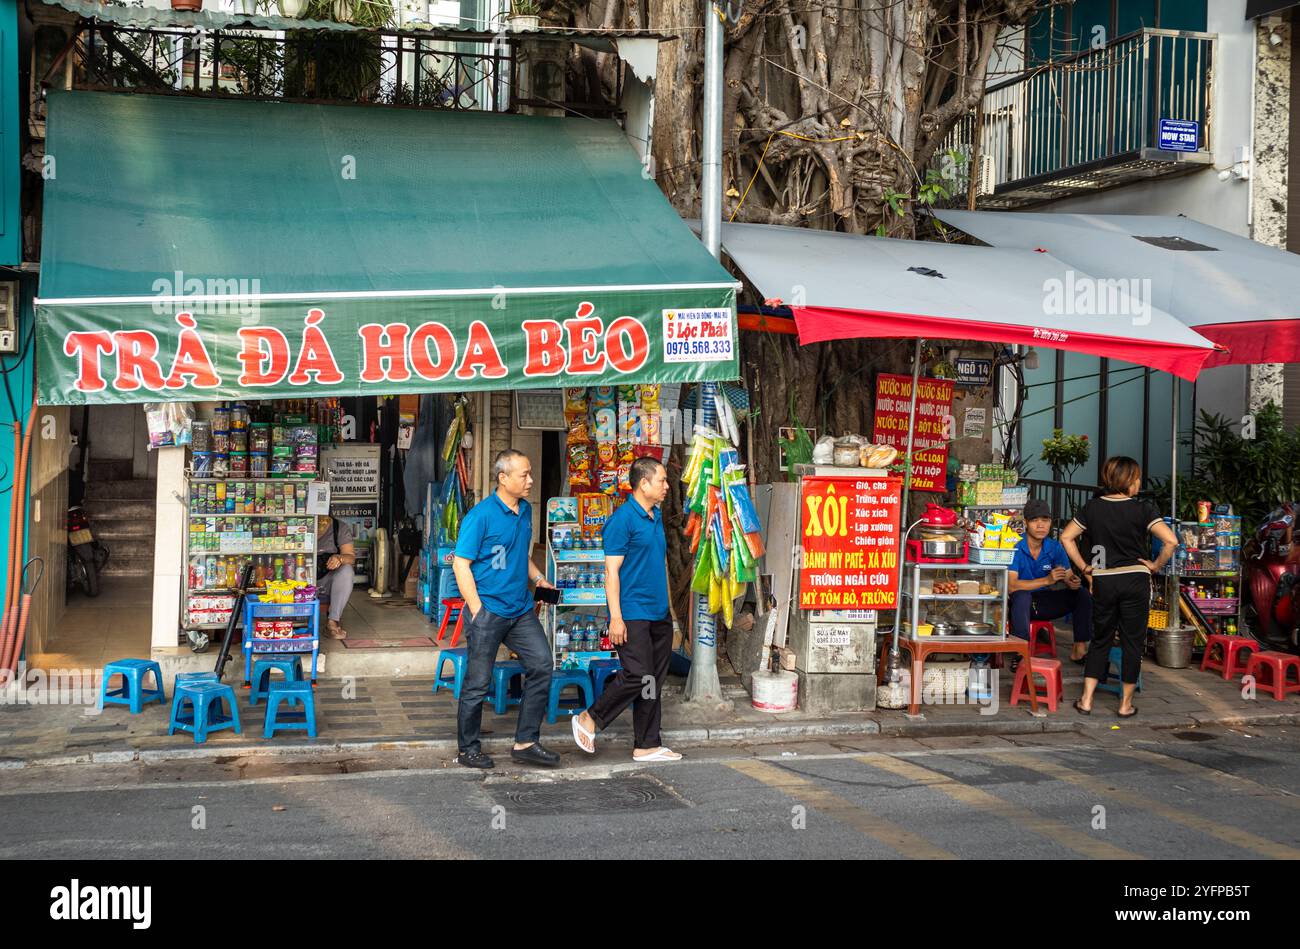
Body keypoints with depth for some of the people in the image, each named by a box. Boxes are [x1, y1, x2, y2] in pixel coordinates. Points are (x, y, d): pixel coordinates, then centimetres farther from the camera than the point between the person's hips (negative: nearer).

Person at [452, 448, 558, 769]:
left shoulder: (525, 510, 10)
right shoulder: (481, 515, -13)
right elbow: (461, 565, -13)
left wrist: (538, 578, 10)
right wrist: (477, 611, -17)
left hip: (521, 609, 7)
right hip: (489, 610, -7)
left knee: (541, 665, 0)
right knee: (478, 683, 2)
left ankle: (526, 743, 9)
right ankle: (469, 749, 16)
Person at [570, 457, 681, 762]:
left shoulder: (656, 516, 14)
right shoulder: (623, 519, -12)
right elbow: (611, 570, -15)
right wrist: (616, 617, -19)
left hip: (659, 614, 9)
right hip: (633, 614, -9)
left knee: (655, 680, 8)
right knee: (637, 674, -14)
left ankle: (647, 745, 14)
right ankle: (589, 720, 4)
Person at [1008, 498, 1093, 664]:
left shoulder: (1055, 547, -1)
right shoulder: (1015, 548, -18)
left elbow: (1069, 577, -3)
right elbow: (1011, 585, -28)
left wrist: (1073, 582, -31)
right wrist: (1047, 580, -37)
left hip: (1045, 603, 5)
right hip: (1021, 605, -5)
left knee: (1083, 594, -11)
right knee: (1022, 595, -38)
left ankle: (1079, 649, -8)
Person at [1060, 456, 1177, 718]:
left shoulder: (1093, 507, 1)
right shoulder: (1143, 509, -9)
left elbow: (1066, 537, 4)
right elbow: (1171, 541, -17)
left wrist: (1083, 567, 8)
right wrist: (1156, 566, -4)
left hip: (1103, 581, 3)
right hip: (1135, 581, -3)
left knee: (1100, 640, 15)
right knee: (1132, 642, 8)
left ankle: (1086, 700, 10)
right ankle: (1126, 704, 12)